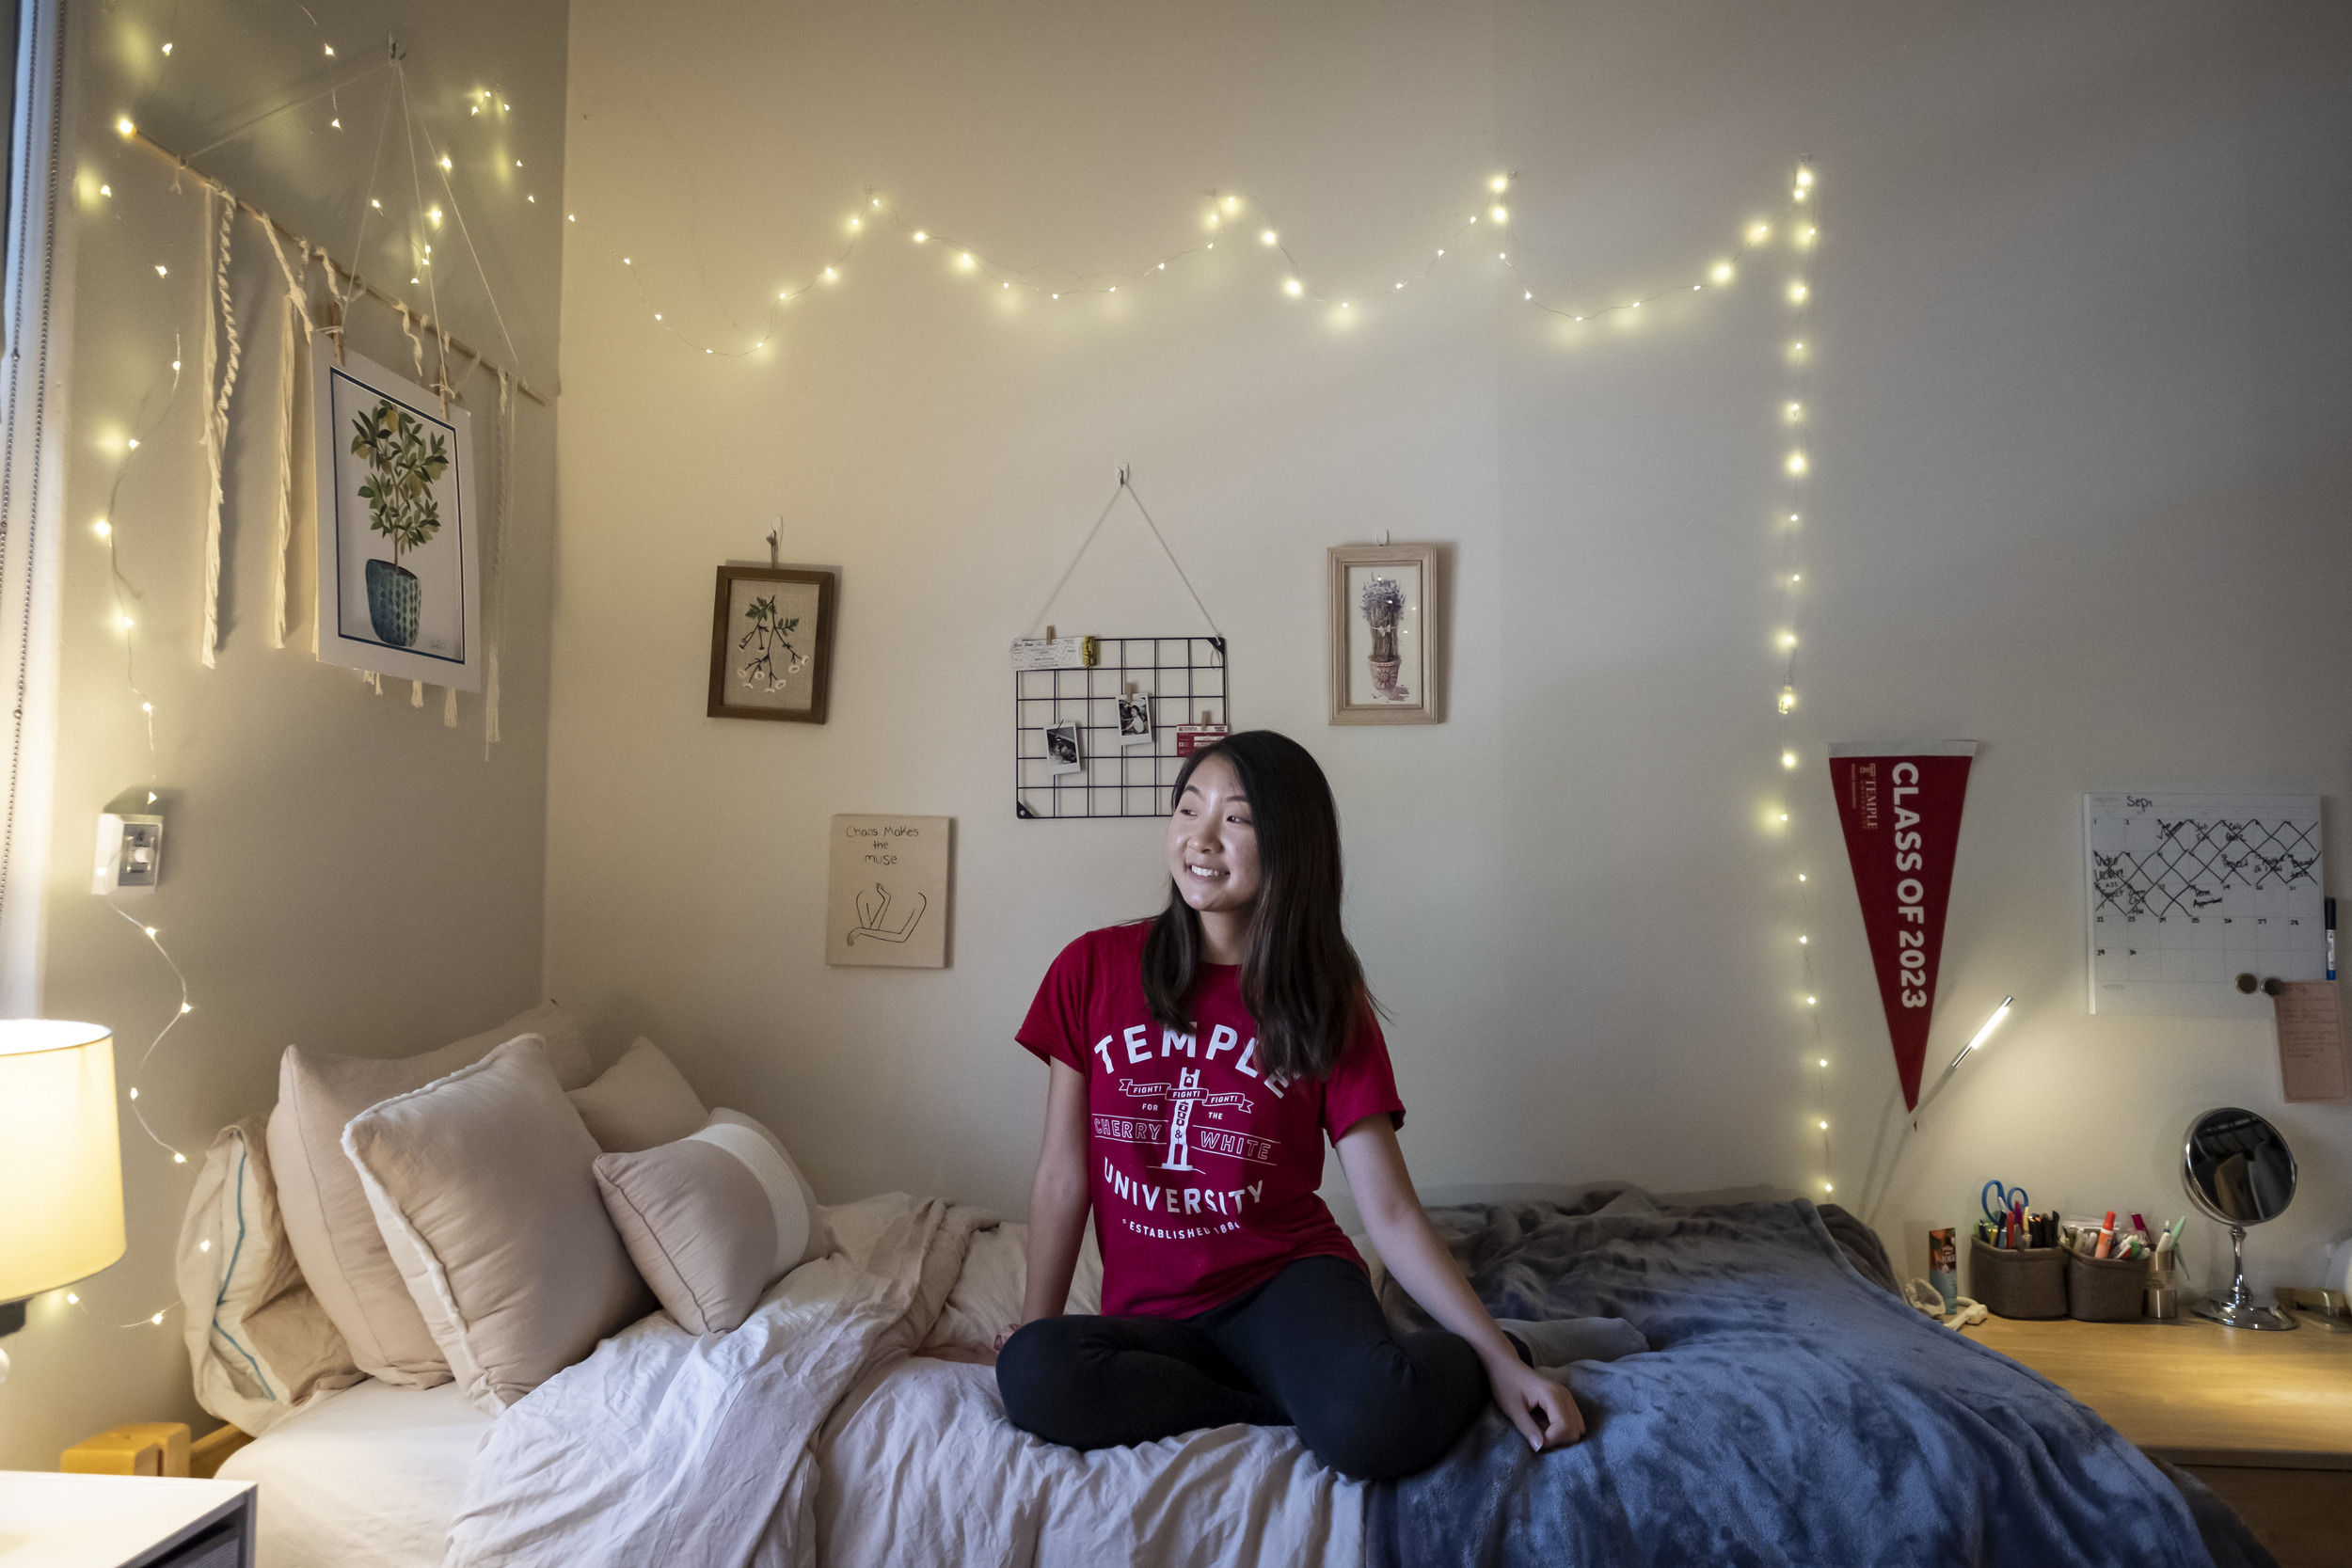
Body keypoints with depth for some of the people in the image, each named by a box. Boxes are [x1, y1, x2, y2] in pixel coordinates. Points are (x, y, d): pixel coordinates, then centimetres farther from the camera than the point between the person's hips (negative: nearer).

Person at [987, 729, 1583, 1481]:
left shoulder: (1328, 1007, 1)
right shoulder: (1093, 968, 2)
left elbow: (1391, 1214, -1)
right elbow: (1063, 1174, 5)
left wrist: (1500, 1360, -10)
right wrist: (1035, 1323, -3)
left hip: (1287, 1279, -2)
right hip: (1152, 1317, 2)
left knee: (1372, 1425, -35)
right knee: (1032, 1377, -32)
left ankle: (1461, 1362, -1)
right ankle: (1308, 1394, -14)